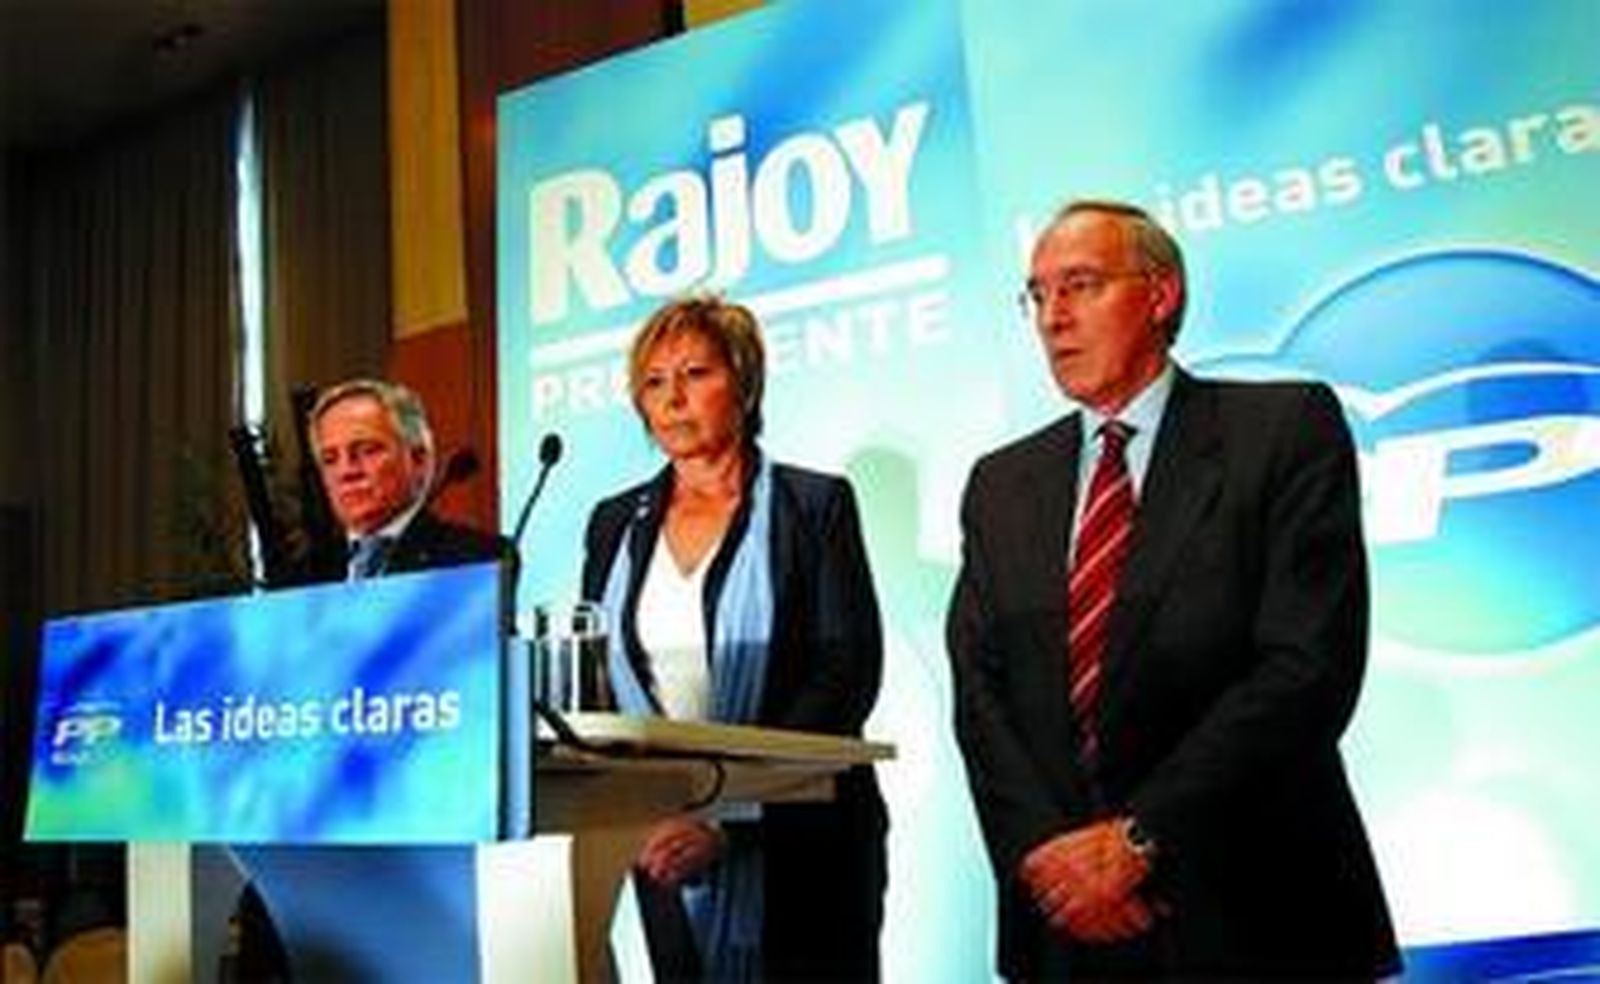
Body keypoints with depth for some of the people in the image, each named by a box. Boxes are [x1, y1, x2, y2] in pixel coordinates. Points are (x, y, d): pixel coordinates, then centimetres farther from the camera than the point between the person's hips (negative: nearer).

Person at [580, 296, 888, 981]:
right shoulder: (615, 525, 11)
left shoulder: (814, 506, -2)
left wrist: (731, 819, -17)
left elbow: (846, 675, -9)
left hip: (798, 843, -3)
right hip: (661, 843, 3)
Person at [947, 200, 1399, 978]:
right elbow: (979, 686, 2)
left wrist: (1139, 838, -17)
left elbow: (1310, 663, -14)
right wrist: (1041, 848, -14)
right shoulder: (1002, 485, 9)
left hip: (1251, 913, -3)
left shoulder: (1286, 427, -4)